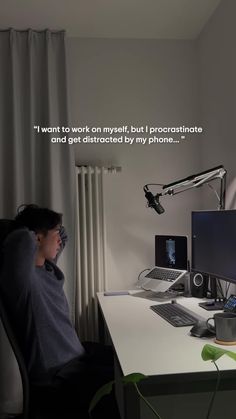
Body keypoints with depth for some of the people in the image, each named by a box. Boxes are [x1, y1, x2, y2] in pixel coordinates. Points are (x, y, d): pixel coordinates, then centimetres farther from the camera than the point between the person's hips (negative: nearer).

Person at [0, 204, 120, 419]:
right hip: (57, 374, -9)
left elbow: (63, 233, 20)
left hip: (75, 352, 9)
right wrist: (27, 235, -25)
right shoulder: (23, 278, -26)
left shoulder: (48, 267, 2)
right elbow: (23, 239, -46)